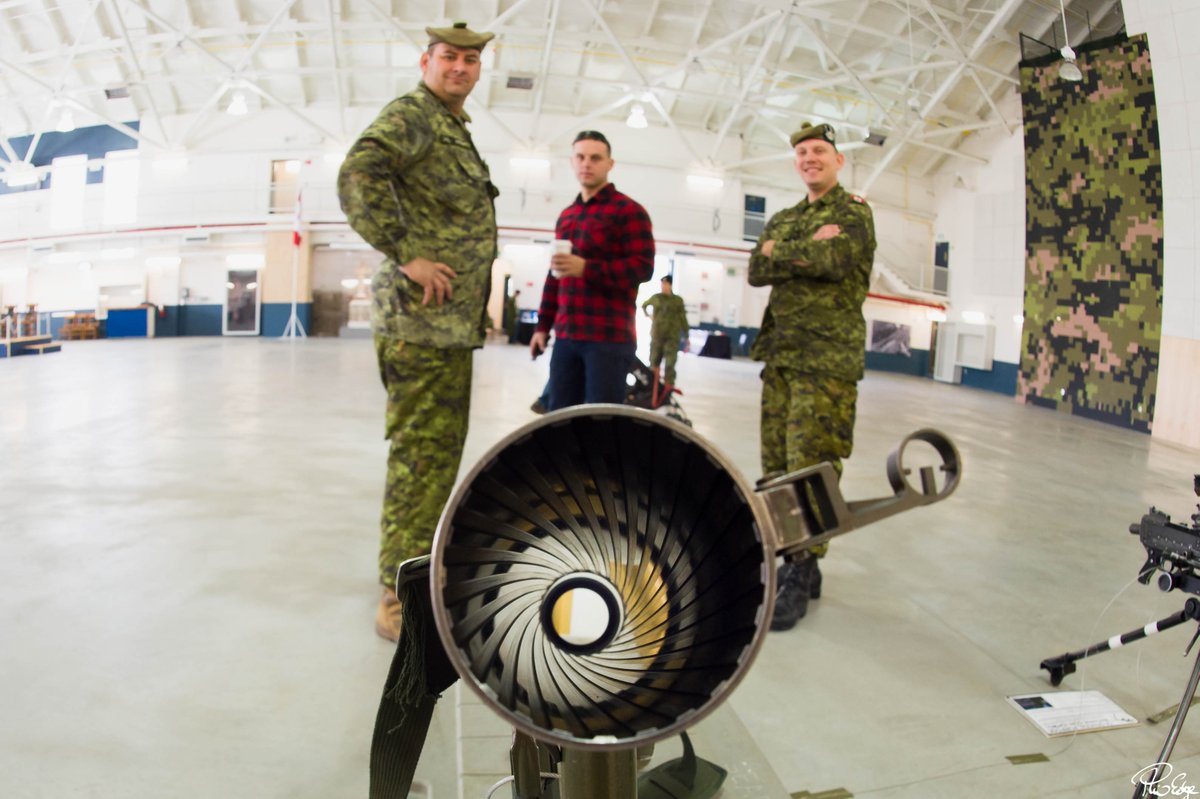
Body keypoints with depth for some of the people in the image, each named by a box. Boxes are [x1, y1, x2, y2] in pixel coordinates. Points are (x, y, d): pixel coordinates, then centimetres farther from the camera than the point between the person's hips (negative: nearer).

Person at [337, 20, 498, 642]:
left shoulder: (455, 131, 23)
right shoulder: (409, 114, -7)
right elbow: (357, 176, -25)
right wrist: (405, 255, -24)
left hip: (453, 322, 10)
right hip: (419, 318, -10)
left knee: (442, 449, 16)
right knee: (420, 452, -9)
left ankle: (422, 566, 30)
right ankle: (402, 600, -1)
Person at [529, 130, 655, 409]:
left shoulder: (629, 211, -2)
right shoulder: (566, 215, 21)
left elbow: (643, 267, -12)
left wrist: (585, 268, -21)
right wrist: (543, 326, 19)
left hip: (610, 337, -7)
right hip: (566, 336, 7)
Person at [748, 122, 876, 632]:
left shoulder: (854, 212, 3)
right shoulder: (782, 220, 20)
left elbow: (836, 261, -18)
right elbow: (756, 272, 4)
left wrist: (779, 251, -4)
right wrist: (809, 251, -9)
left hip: (827, 357, -6)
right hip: (779, 353, 6)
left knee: (810, 468, -8)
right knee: (777, 466, 7)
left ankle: (799, 580, 0)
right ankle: (796, 562, 19)